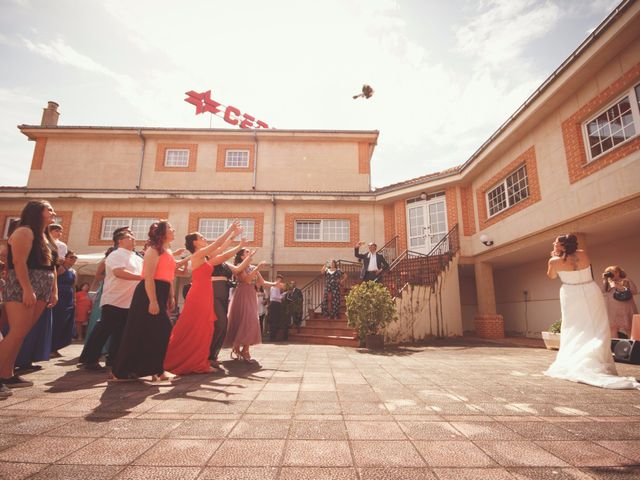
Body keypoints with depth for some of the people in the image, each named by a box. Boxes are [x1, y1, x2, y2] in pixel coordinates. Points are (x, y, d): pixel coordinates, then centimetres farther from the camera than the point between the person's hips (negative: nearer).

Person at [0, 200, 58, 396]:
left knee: (19, 334, 9)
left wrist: (54, 291, 14)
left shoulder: (45, 237, 21)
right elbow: (19, 262, -16)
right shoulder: (24, 232, -6)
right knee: (16, 334, -12)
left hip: (42, 289, 8)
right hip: (22, 287, -8)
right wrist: (27, 290, -23)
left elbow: (51, 266, 20)